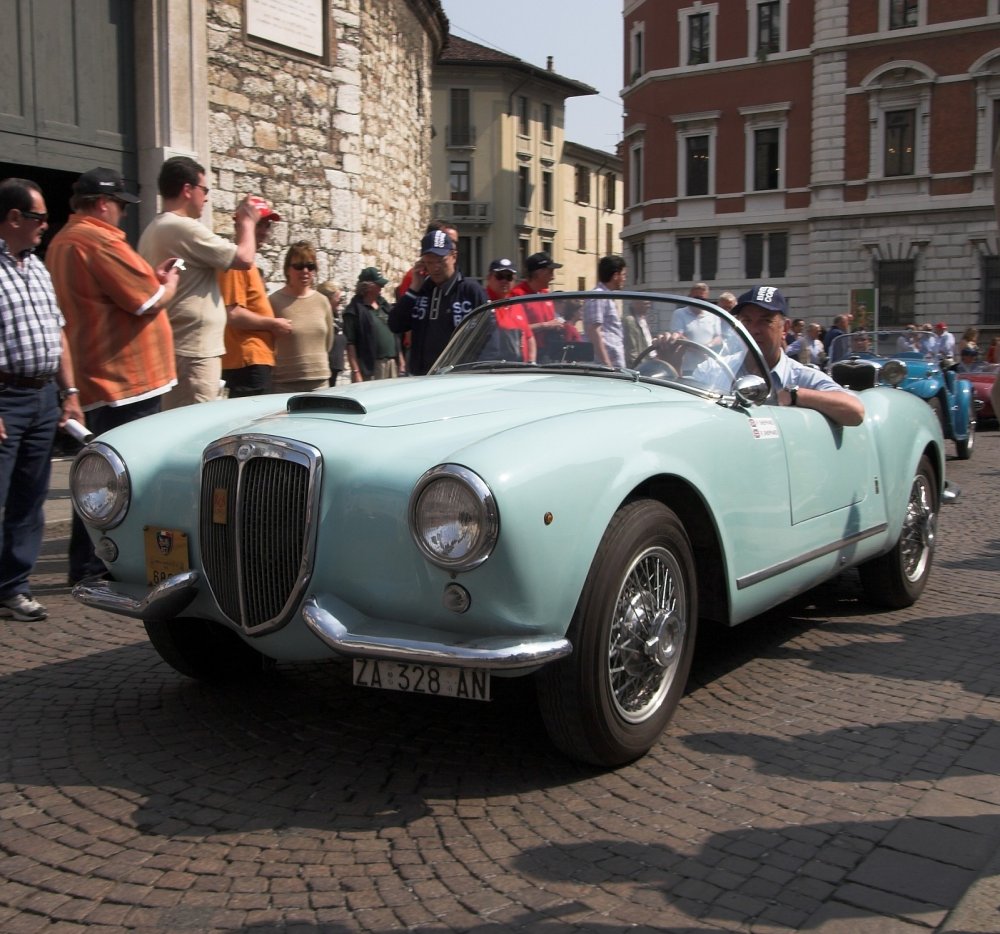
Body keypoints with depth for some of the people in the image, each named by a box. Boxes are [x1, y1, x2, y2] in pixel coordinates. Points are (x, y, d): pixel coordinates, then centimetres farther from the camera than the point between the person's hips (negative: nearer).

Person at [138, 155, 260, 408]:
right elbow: (244, 258, -11)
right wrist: (247, 222, 4)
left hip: (174, 345, 10)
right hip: (194, 350, -10)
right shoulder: (185, 227, -15)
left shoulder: (153, 230, 16)